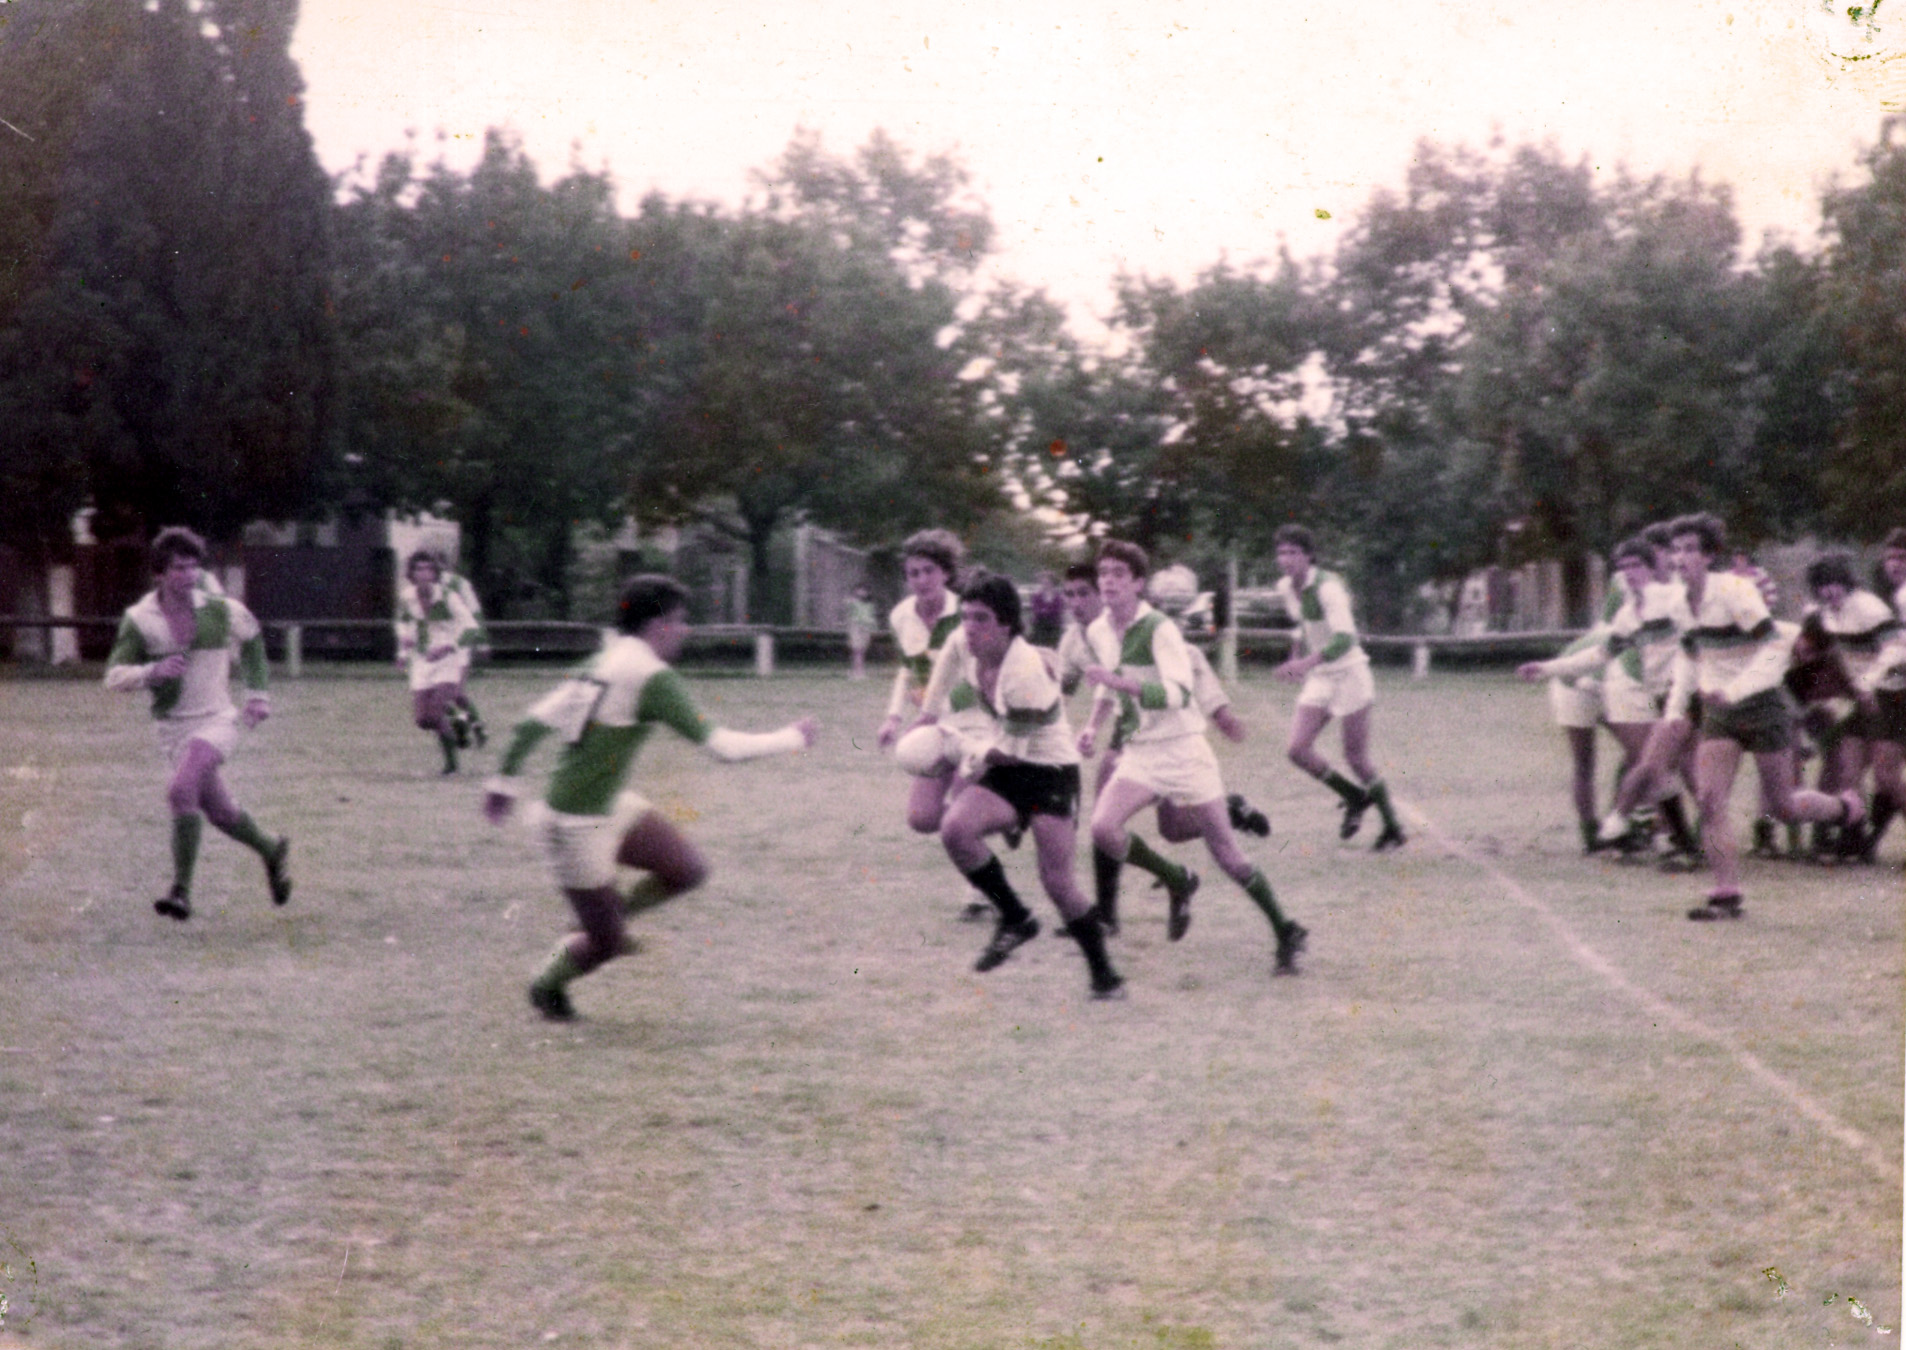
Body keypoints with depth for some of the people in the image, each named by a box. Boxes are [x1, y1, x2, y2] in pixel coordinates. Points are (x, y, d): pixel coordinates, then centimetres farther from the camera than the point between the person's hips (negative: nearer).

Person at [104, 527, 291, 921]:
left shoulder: (221, 610, -4)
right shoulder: (139, 619, -6)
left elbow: (251, 636, 18)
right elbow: (114, 677, -10)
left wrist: (258, 692, 14)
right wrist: (151, 672, -29)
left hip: (219, 721, -3)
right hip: (174, 728, 3)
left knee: (181, 790, -26)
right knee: (219, 812, 10)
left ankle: (181, 891, -23)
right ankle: (272, 851, 40)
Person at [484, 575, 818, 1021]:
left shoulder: (604, 662, 5)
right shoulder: (652, 677, -22)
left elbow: (534, 721, 7)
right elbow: (721, 747, -22)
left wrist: (504, 779, 18)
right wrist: (792, 738, -10)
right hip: (578, 825, -9)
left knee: (688, 870, 5)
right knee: (607, 944, 6)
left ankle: (610, 918, 25)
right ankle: (547, 985, 32)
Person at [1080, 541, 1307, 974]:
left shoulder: (1159, 629, -16)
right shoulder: (1097, 632, 6)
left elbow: (1177, 693, -29)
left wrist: (1120, 681, -37)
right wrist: (1093, 726, 12)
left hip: (1181, 750, -6)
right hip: (1139, 754, 6)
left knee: (1225, 854, -2)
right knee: (1103, 828, -19)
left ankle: (1286, 933, 15)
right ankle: (1176, 883, 7)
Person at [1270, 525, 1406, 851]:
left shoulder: (1328, 587, -21)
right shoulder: (1285, 588, 3)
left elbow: (1345, 638, -33)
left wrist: (1307, 663, -44)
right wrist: (1298, 660, 17)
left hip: (1349, 673, -7)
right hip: (1318, 678, 7)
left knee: (1356, 759, -2)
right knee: (1298, 750, -7)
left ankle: (1394, 829, 16)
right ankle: (1354, 798, 16)